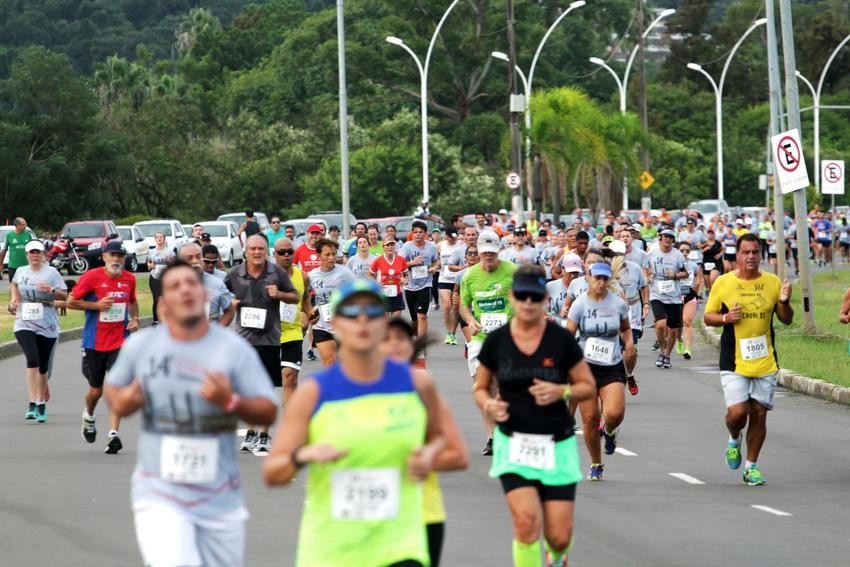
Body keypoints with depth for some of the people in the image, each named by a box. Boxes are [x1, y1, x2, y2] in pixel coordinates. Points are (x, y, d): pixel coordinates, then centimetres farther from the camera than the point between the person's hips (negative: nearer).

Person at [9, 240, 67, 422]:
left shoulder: (51, 272, 0)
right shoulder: (21, 271, 8)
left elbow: (65, 295, -2)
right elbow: (14, 284, 31)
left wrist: (51, 290, -19)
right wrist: (13, 299, 16)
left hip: (47, 326, 0)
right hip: (24, 324, 0)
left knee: (43, 367, 7)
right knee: (32, 360, -20)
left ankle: (41, 404, 22)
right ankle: (32, 403, -22)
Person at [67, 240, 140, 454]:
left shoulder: (129, 279, 3)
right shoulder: (92, 277, -9)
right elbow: (71, 302, -5)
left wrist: (135, 319, 4)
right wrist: (96, 305, -17)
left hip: (120, 342, 1)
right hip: (95, 342, -1)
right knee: (96, 390, 11)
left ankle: (113, 434, -14)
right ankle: (89, 416, 45)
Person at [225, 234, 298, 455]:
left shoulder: (277, 273, -1)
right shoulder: (235, 275, 2)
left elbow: (295, 297, 8)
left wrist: (279, 294, -10)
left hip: (269, 338, -1)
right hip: (244, 337, 1)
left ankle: (264, 435, 7)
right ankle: (251, 432, 21)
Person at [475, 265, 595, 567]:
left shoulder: (562, 339, -4)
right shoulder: (496, 341, -1)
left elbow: (588, 386, 4)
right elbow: (480, 388, 11)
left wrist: (561, 391, -16)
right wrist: (488, 404, -11)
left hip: (556, 444, 0)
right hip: (513, 442, 0)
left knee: (559, 536, 0)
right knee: (527, 520, -22)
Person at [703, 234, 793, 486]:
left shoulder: (772, 282, 4)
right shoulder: (723, 283, -1)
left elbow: (786, 319, 11)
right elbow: (707, 317, 6)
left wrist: (785, 302, -10)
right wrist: (726, 318, -14)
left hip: (765, 361, 2)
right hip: (734, 362, -2)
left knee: (759, 413, 3)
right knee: (737, 411, -14)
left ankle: (751, 466, 17)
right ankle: (734, 440, 21)